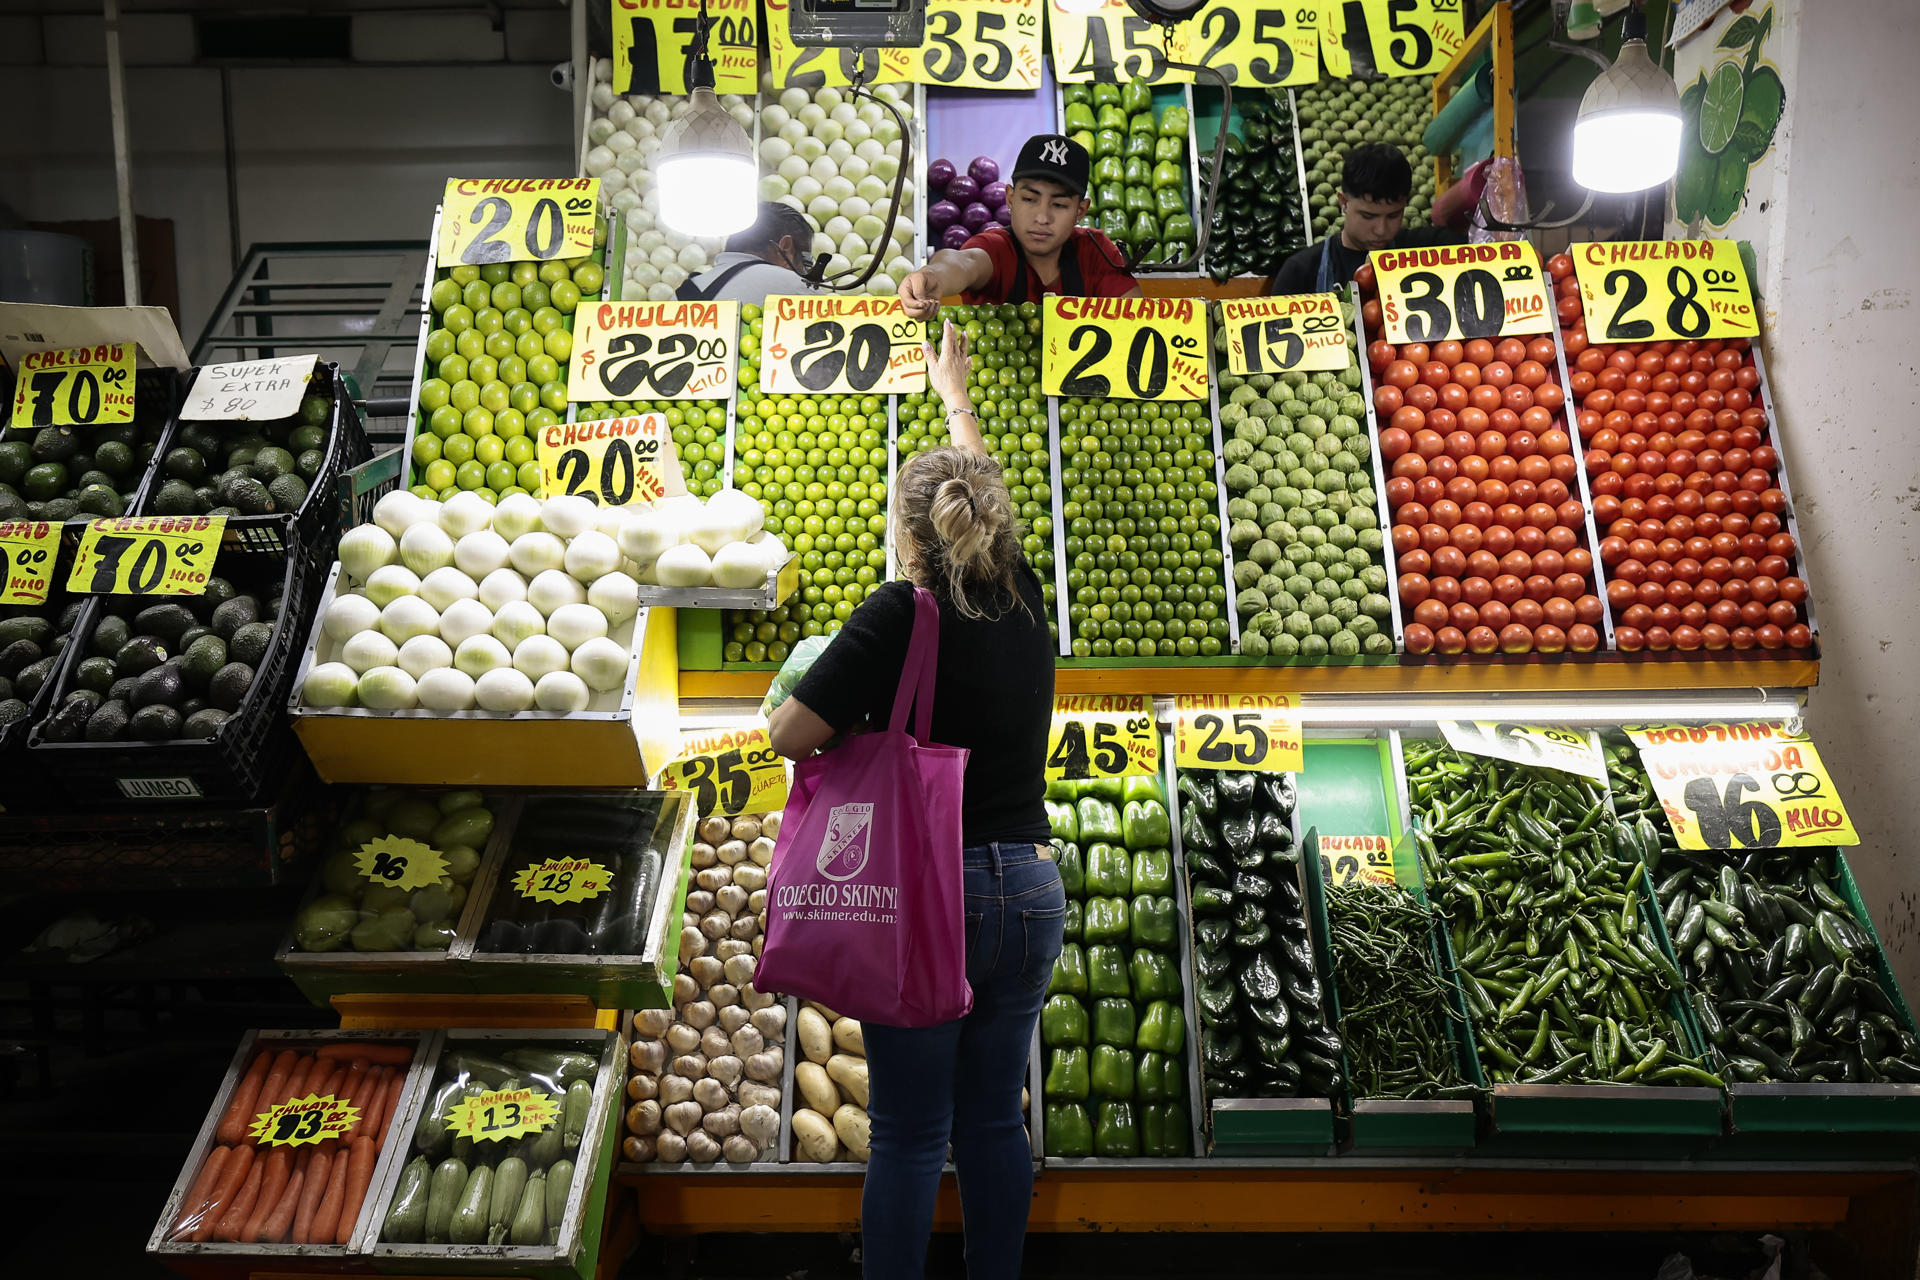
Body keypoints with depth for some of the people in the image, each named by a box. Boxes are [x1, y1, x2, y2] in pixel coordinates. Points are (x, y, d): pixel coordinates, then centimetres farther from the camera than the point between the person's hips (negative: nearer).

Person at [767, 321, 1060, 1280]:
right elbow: (983, 491, 23)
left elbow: (792, 736, -16)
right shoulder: (1022, 601, 4)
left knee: (908, 1135, 6)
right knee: (995, 1119, 16)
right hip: (1030, 885, 5)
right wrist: (955, 396, 39)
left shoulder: (902, 613, -13)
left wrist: (789, 689, 7)